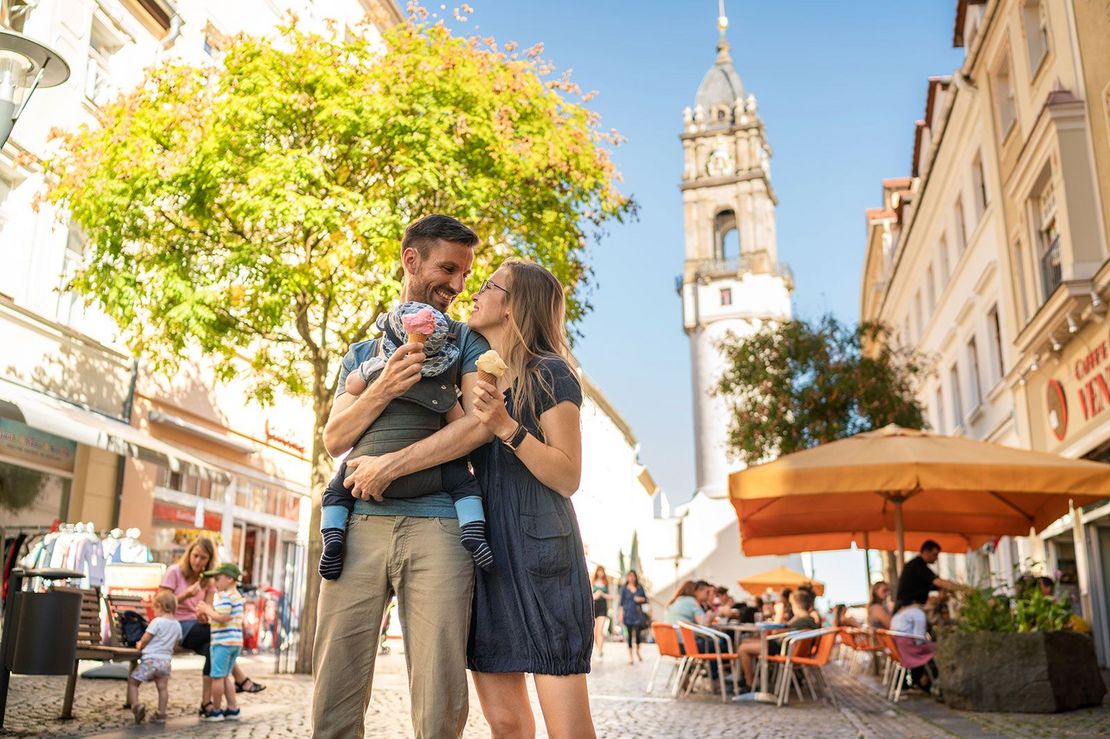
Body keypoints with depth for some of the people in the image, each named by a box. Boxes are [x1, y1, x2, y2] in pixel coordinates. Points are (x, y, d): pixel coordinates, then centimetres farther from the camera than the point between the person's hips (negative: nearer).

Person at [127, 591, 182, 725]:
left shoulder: (157, 621, -11)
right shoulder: (177, 625, 8)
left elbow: (145, 639, -9)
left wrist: (140, 645, 11)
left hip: (151, 659, -6)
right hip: (166, 660, 6)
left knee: (132, 681, 6)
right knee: (162, 687, 11)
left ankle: (136, 705, -10)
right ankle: (161, 714, 10)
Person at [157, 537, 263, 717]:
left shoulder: (208, 580, 7)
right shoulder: (174, 572, -6)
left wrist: (205, 617, -25)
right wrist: (186, 595, -25)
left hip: (196, 626, 5)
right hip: (175, 626, -5)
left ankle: (206, 703, -25)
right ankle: (241, 680, -19)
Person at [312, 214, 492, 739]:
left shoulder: (467, 340, 12)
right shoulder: (362, 352, 22)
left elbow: (481, 423, -4)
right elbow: (335, 439, 11)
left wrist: (391, 465, -9)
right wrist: (384, 389, -7)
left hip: (437, 527, -3)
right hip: (358, 524, 3)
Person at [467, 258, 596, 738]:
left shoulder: (549, 374, -3)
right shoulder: (476, 381, 17)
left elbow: (568, 478, -10)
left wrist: (506, 427, -20)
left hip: (540, 552, -6)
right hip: (484, 550, 6)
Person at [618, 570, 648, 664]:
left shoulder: (640, 587, 7)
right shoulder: (624, 589, 3)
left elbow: (645, 599, 14)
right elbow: (621, 603, 3)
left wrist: (641, 599, -9)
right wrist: (621, 616, -3)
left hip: (638, 613, 1)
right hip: (628, 614, -1)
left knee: (638, 633, -4)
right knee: (629, 634, 0)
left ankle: (638, 651, 22)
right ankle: (630, 655, 9)